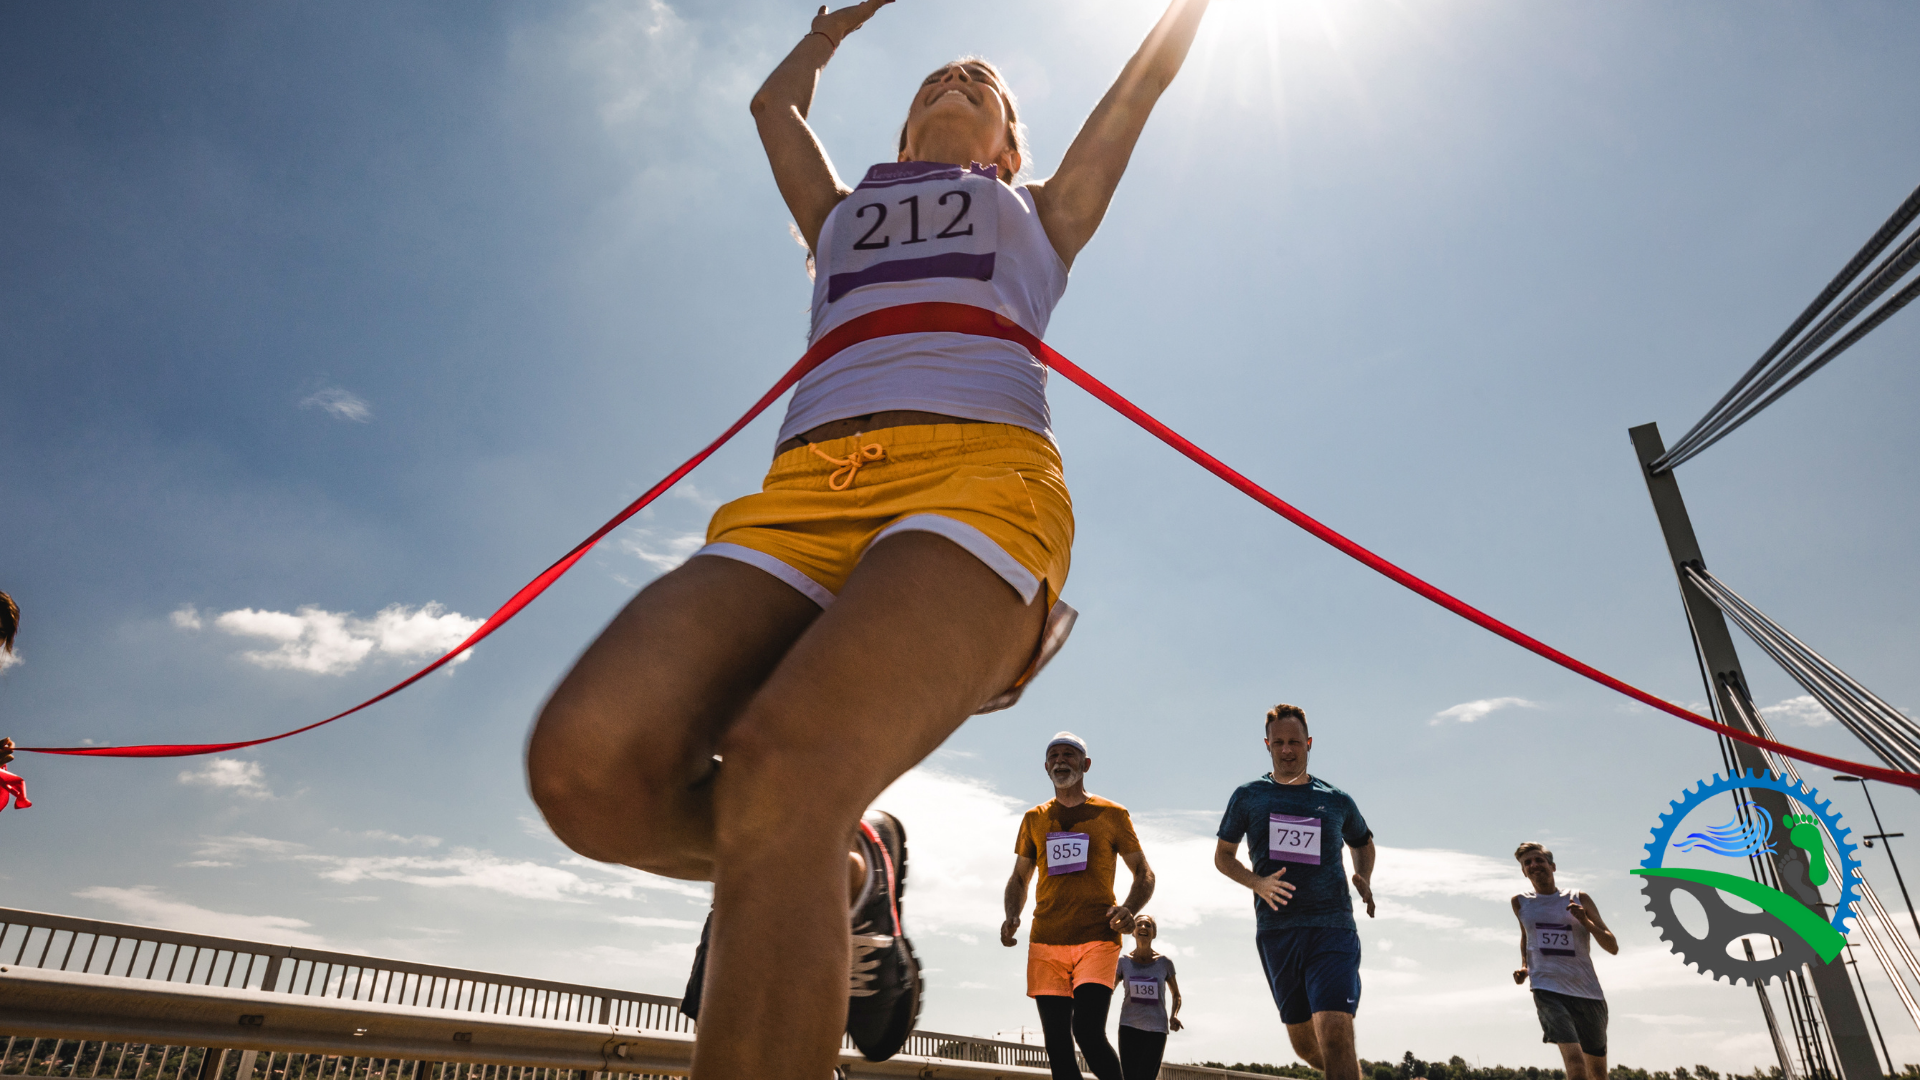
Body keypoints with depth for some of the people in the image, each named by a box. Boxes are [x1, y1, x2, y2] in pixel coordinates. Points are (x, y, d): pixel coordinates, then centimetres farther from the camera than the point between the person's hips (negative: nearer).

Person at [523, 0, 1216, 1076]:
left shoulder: (1042, 210, 34)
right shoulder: (844, 212, 40)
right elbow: (777, 101, 58)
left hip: (979, 471, -3)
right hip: (804, 492, 3)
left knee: (783, 768, -32)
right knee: (587, 758, -24)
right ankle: (836, 874, 2)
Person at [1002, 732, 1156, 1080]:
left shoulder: (1112, 814, 7)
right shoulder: (1034, 819, 15)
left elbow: (1144, 874, 8)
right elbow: (1019, 877, 19)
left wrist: (1128, 910, -12)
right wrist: (1012, 916, -1)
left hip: (1097, 938, -3)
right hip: (1045, 942, 3)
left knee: (1088, 1031, -19)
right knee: (1057, 1045, 2)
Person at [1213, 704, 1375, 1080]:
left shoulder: (1337, 801, 9)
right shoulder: (1248, 797, 6)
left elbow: (1363, 842, 28)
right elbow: (1223, 855, 12)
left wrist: (1364, 879, 7)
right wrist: (1257, 883, -6)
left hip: (1333, 927, -1)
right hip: (1275, 932, 1)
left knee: (1335, 1036, -20)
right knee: (1305, 1046, 13)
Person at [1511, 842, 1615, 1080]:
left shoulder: (1579, 899, 4)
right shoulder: (1520, 903, 8)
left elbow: (1612, 947, 2)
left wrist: (1585, 921, -13)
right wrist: (1524, 966, 11)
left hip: (1588, 991, 2)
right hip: (1548, 990, -2)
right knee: (1574, 1060, -24)